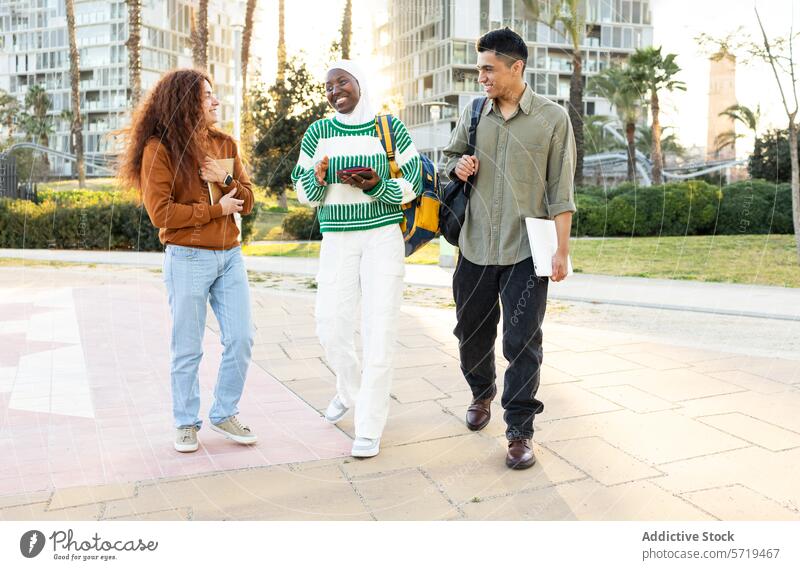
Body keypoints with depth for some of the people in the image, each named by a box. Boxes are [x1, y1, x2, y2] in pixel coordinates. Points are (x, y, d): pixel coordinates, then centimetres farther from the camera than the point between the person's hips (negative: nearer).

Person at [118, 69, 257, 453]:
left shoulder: (224, 144, 11)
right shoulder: (160, 148, -6)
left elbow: (247, 201, 10)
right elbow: (160, 212, -13)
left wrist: (226, 180, -9)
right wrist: (216, 210, -10)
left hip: (230, 255, 5)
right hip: (188, 258, -5)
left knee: (241, 339, 5)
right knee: (187, 348, 5)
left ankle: (224, 414, 22)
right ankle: (186, 423, 22)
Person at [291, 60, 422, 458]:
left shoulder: (389, 128, -1)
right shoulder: (318, 133, 5)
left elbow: (414, 183, 1)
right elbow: (303, 190, 7)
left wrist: (379, 186, -18)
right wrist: (318, 179, -16)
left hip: (383, 237, -2)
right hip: (337, 242, 3)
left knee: (379, 331, -3)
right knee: (330, 327, 4)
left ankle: (369, 428, 9)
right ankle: (350, 390, 36)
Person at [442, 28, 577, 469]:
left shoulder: (552, 118, -2)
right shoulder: (472, 113, 7)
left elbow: (560, 191, -3)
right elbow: (450, 156, 22)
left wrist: (561, 250, -7)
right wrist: (458, 167, -3)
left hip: (525, 251, -3)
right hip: (475, 247, 4)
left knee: (522, 343, -2)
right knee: (472, 331, 15)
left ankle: (519, 431, 12)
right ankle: (482, 392, 43)